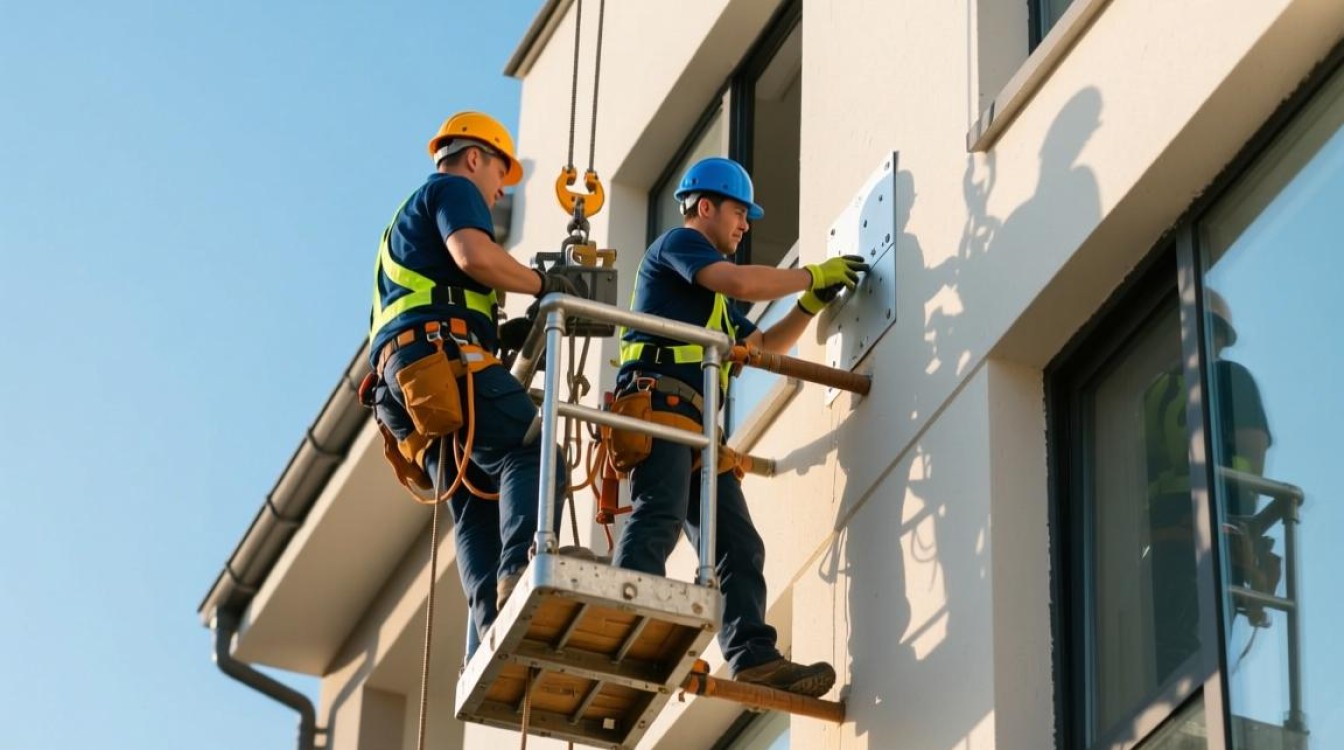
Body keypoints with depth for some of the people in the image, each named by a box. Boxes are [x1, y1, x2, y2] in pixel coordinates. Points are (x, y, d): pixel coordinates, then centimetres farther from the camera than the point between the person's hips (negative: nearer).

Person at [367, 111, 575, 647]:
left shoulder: (405, 221, 40)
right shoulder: (453, 190, 10)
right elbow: (475, 256, -11)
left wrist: (508, 335, 28)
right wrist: (544, 284, 1)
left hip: (402, 382, 9)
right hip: (442, 353, -9)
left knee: (476, 510, -3)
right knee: (531, 456, -22)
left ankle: (494, 630, -20)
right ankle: (521, 572, -45)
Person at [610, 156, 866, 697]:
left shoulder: (714, 298, 36)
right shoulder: (677, 243, 6)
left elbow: (763, 347, 37)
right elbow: (743, 282, -11)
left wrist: (811, 304, 25)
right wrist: (813, 275, 0)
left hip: (696, 421, 10)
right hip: (660, 399, -10)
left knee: (739, 544, -3)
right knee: (660, 516, -29)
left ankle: (753, 655, -14)